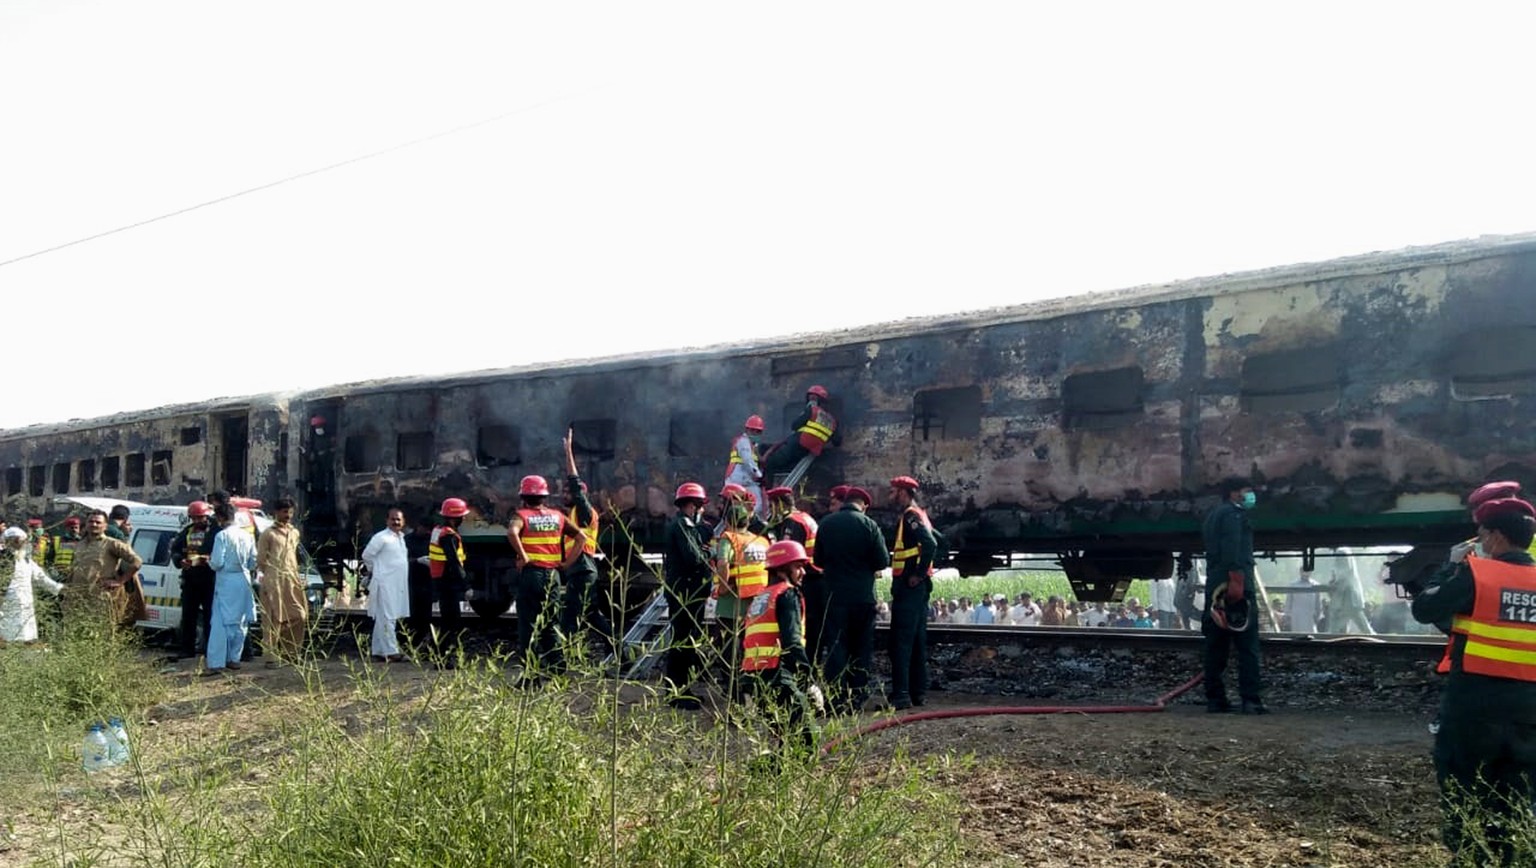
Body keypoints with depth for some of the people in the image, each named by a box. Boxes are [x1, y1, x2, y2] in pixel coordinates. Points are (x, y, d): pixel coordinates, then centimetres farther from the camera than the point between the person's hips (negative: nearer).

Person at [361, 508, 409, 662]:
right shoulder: (381, 537, -10)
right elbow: (367, 555, -8)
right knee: (387, 617, -9)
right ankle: (390, 652, -10)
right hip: (385, 584, -8)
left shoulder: (402, 537, 15)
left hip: (398, 584, 8)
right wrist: (374, 570, 2)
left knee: (382, 618, 14)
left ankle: (377, 650, 20)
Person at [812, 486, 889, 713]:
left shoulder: (826, 524, 0)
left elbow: (818, 560, 8)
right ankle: (858, 699, 11)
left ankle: (838, 699, -1)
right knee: (862, 649, 10)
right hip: (863, 596, -1)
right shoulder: (869, 525, -8)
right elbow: (883, 561, -7)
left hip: (836, 596, 1)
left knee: (836, 647, 4)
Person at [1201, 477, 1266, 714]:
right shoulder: (1233, 513, -4)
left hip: (1214, 588, 9)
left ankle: (1215, 699, 8)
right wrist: (1237, 579, -25)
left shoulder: (1212, 516, 25)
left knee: (1215, 647, 8)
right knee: (1247, 646, -7)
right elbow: (1232, 550, -19)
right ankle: (1250, 700, -10)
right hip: (1235, 587, -9)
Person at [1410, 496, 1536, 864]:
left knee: (1463, 792, 7)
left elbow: (1423, 609, -6)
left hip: (1475, 698, -4)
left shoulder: (1475, 573, -10)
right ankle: (1503, 858, 18)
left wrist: (1452, 567, 3)